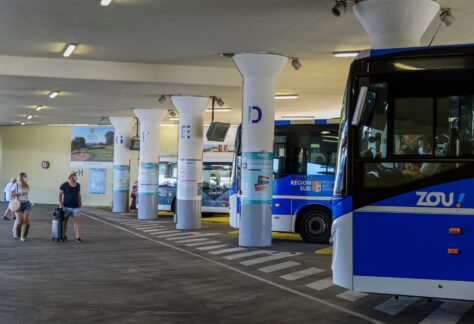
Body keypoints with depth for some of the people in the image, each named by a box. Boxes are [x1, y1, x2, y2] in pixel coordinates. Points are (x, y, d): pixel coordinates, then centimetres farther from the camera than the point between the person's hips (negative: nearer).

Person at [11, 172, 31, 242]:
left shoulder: (27, 186, 7)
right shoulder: (16, 185, -5)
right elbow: (11, 194, -5)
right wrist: (19, 193, -16)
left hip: (26, 204, 3)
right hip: (18, 204, -3)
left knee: (25, 220, -6)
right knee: (19, 221, -6)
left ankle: (22, 236, 1)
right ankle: (14, 231, 27)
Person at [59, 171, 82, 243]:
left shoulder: (78, 185, 9)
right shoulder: (64, 185, -5)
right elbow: (60, 194, -1)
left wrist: (80, 202, 9)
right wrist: (60, 204, -10)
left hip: (76, 207, 3)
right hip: (66, 207, -3)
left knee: (77, 222, -9)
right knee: (65, 222, 9)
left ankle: (78, 237, -11)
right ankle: (64, 235, 26)